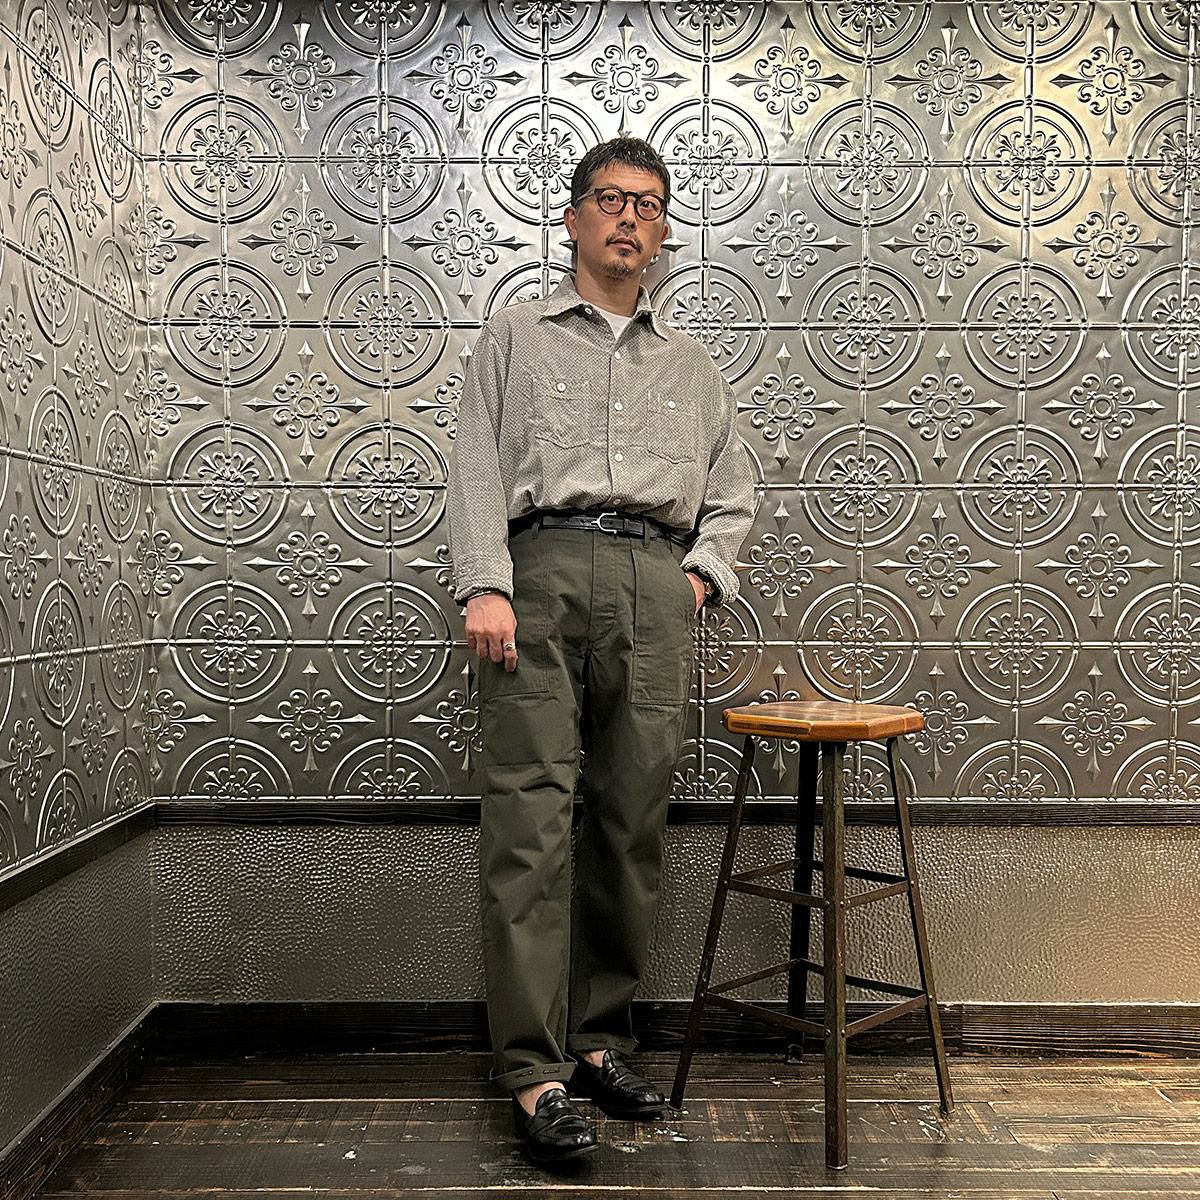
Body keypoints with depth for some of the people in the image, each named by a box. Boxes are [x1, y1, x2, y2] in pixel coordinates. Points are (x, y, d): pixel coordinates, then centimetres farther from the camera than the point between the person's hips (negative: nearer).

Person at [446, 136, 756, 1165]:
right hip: (544, 568, -3)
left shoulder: (692, 366, 26)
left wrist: (704, 572, 7)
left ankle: (600, 1040, 14)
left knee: (633, 824, 2)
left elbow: (732, 491, 26)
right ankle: (534, 1071, -5)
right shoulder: (516, 337, 17)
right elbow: (477, 469, 6)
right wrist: (486, 584, -9)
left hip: (658, 586, 3)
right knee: (530, 820, -9)